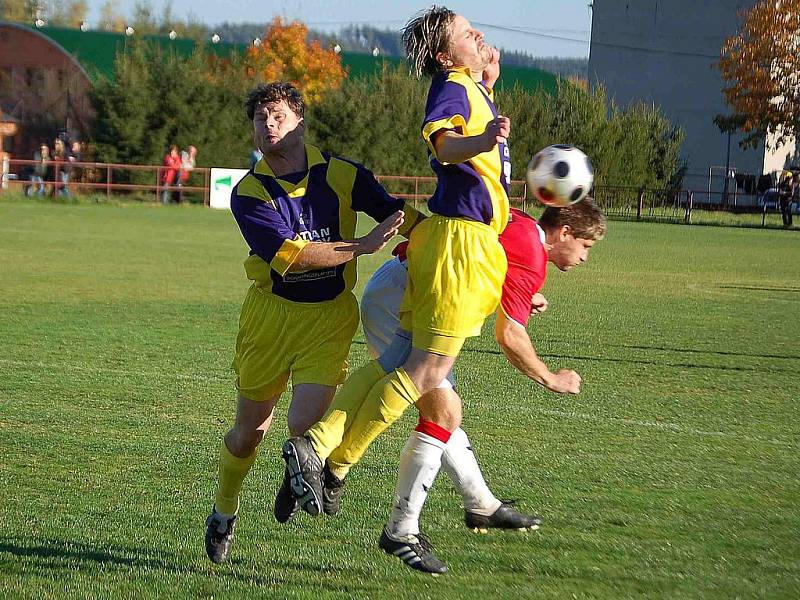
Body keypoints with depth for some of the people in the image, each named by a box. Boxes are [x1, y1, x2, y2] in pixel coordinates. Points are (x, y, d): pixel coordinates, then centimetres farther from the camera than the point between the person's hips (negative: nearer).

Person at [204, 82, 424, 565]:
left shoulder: (343, 175, -6)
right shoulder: (248, 194, -10)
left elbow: (404, 216, 5)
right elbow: (290, 255, -23)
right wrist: (364, 246, -28)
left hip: (331, 314, 0)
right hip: (271, 312, 0)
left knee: (306, 425, -16)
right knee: (251, 429, 10)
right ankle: (224, 515, 37)